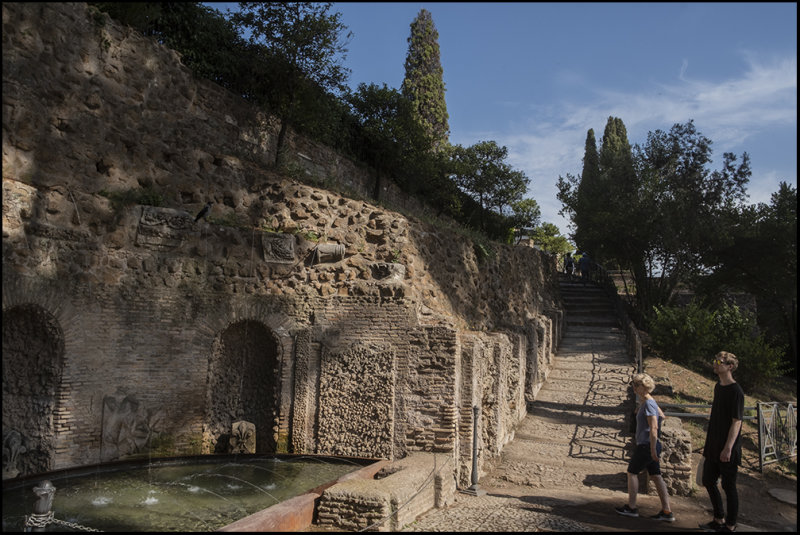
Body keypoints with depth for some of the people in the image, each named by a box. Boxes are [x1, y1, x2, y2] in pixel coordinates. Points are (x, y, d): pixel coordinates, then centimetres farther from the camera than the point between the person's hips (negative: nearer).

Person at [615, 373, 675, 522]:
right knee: (656, 476, 9)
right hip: (648, 446, 9)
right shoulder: (650, 402, 11)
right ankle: (667, 512, 10)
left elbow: (653, 428, -23)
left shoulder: (648, 404, -19)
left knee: (632, 472, 4)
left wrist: (653, 450, -22)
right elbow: (662, 416, 28)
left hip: (646, 446, -9)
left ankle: (631, 507, 13)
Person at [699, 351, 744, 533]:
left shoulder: (736, 391, -15)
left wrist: (728, 448, -20)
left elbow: (736, 422, -17)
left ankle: (730, 526, 16)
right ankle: (719, 519, 29)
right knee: (708, 481, 14)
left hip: (728, 449, -9)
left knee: (728, 486, 2)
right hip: (713, 447, 9)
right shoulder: (718, 387, 11)